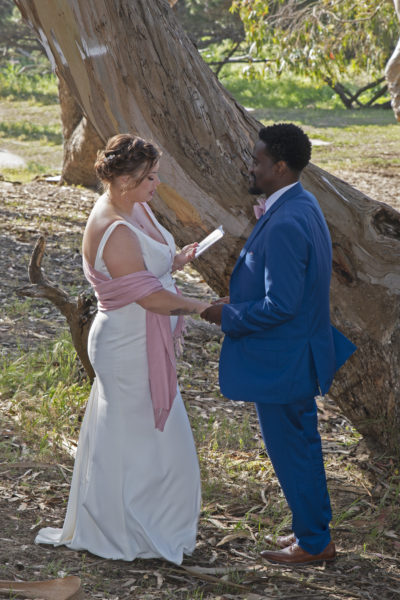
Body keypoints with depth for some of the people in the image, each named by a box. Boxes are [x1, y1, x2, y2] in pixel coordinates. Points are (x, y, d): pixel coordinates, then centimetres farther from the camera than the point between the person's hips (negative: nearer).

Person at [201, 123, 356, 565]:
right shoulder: (301, 205, 5)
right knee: (302, 444, 21)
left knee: (289, 449, 5)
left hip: (280, 361, -10)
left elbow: (280, 305, -29)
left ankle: (314, 542, 19)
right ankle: (313, 528, 35)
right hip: (297, 354, 10)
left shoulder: (285, 225, -27)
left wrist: (229, 317, -15)